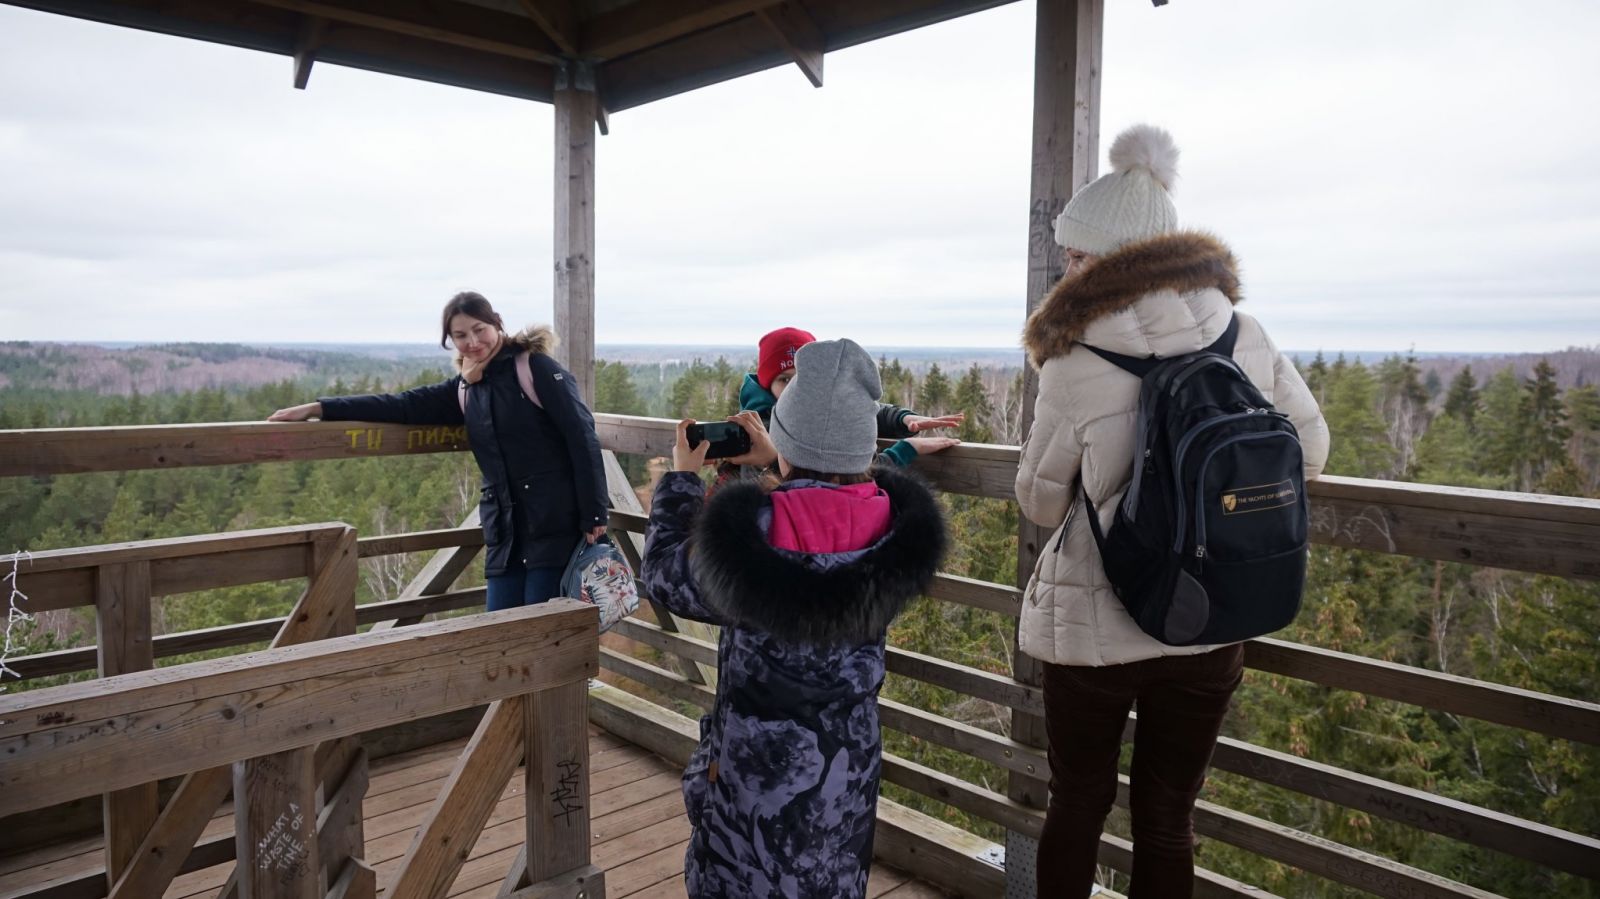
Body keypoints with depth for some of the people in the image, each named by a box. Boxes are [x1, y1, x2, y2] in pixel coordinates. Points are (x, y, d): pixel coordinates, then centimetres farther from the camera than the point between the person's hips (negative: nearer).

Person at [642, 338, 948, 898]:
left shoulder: (746, 533, -24)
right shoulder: (895, 525, -14)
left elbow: (666, 577, -5)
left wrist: (681, 478, 6)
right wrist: (775, 468, 17)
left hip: (760, 761, -3)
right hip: (850, 757, 4)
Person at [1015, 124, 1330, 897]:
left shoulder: (1075, 366, -15)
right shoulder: (1247, 340, -4)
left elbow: (1040, 501, -3)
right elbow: (1309, 452, 10)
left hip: (1092, 623, -3)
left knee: (1077, 808, 17)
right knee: (1167, 821, 17)